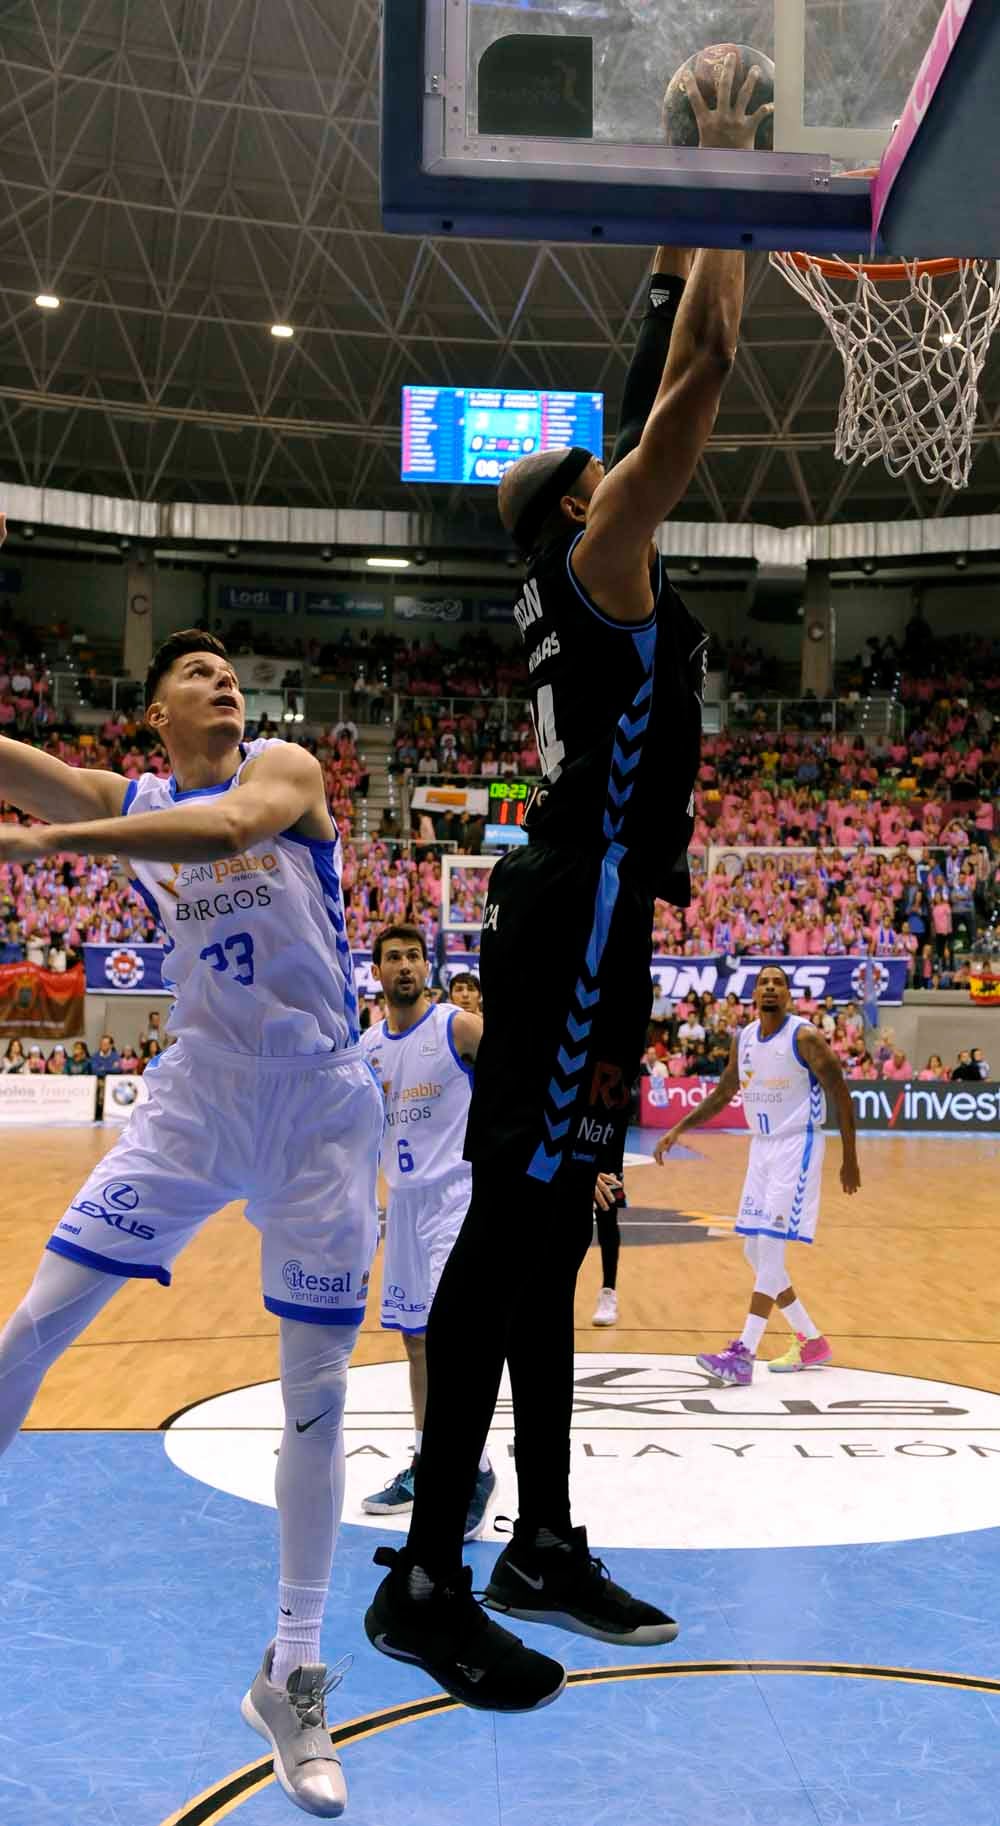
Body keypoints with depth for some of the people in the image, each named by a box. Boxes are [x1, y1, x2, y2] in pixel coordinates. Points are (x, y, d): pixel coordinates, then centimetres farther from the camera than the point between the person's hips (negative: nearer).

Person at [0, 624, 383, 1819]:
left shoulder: (285, 769, -2)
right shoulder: (126, 801, 9)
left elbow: (226, 826, -25)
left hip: (320, 1107, -2)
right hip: (197, 1094, 2)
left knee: (316, 1389, 3)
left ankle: (292, 1676, 17)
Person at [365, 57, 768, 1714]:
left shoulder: (595, 571, 20)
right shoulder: (600, 559, -4)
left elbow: (659, 392, 29)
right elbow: (697, 386, -9)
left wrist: (692, 245, 31)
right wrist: (726, 184, 1)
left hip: (590, 921, 10)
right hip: (577, 920, -10)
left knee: (553, 1226, 11)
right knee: (513, 1226, -10)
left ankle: (544, 1544, 20)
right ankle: (426, 1582, -3)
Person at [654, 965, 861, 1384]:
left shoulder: (805, 1037, -13)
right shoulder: (743, 1040, 7)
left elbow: (841, 1095, -9)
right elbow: (722, 1094, 18)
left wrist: (850, 1159, -8)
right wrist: (678, 1129, 10)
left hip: (797, 1146, -8)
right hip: (761, 1146, 8)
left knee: (771, 1246, -13)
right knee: (755, 1252, 8)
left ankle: (743, 1354, -14)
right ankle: (811, 1342, 21)